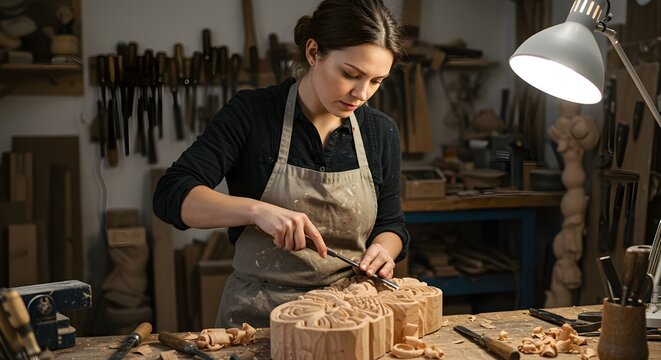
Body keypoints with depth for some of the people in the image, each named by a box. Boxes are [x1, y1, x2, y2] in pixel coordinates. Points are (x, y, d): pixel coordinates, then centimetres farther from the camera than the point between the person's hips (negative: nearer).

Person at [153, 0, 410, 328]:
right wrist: (256, 209, -28)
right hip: (257, 313, -3)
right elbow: (171, 195, -13)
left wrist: (382, 248, -10)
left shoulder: (381, 132, 2)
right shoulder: (251, 113, -8)